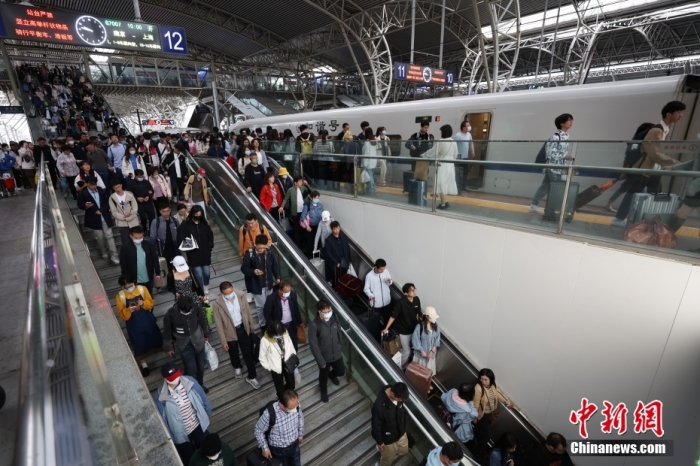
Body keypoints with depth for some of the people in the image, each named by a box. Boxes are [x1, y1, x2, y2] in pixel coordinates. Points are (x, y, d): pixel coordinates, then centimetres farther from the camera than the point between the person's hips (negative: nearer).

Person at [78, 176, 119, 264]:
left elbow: (107, 202, 3)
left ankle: (113, 256, 2)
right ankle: (104, 252, 32)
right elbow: (79, 205, 1)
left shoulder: (102, 191, -1)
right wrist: (86, 206, -22)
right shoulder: (83, 194, -6)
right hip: (94, 219, -1)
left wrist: (101, 210, -12)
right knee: (100, 237, 10)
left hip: (105, 217, 1)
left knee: (109, 236, 0)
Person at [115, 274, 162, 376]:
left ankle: (155, 348, 51)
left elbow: (151, 302, -4)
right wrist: (128, 310, -30)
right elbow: (121, 314, -9)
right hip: (134, 324, -1)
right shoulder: (120, 296, -13)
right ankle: (144, 365, 31)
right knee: (139, 345, 10)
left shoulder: (142, 289, -11)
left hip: (147, 320, 1)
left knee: (155, 338, 18)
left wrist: (144, 303, -25)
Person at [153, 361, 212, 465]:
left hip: (198, 425, 3)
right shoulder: (160, 398, -28)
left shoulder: (190, 382, -21)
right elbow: (161, 420, -14)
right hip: (180, 434, -3)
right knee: (190, 459, 24)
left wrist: (208, 413, 7)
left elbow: (202, 398, -5)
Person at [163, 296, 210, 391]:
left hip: (198, 340, 2)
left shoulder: (196, 307, -21)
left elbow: (202, 321, -2)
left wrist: (206, 335, 12)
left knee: (201, 365, 14)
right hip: (184, 344, -2)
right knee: (191, 369, -7)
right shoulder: (170, 314, -25)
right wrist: (168, 347, 3)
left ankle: (200, 384, 41)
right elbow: (167, 332, -7)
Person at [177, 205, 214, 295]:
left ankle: (206, 286, 39)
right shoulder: (185, 225, -6)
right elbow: (180, 240, -5)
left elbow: (210, 237, 12)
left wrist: (209, 247, 2)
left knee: (206, 273, 9)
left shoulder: (205, 224, 5)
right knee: (199, 275, 1)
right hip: (194, 255, -3)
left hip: (205, 254, 3)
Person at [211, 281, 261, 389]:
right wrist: (223, 341, -9)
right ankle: (237, 367, 57)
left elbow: (248, 311, -2)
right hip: (230, 332, -1)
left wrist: (252, 325, 7)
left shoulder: (241, 294, -18)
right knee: (234, 353, 24)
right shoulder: (217, 304, -25)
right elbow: (219, 324, -14)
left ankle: (252, 377, 30)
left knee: (248, 353, 12)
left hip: (243, 328, 1)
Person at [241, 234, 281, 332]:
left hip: (268, 284, 4)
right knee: (261, 306, 4)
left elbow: (275, 265, 6)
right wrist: (253, 271, -30)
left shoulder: (269, 253, -6)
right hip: (257, 285, -4)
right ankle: (262, 324, 25)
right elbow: (243, 268, -12)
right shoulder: (249, 254, -17)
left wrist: (277, 277, -2)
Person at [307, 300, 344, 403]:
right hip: (324, 357, -4)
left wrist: (340, 348, 12)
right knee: (323, 375, 21)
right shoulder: (314, 325, -28)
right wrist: (321, 361, -17)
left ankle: (331, 375, 57)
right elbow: (313, 345, -21)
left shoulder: (334, 319, -14)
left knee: (341, 371, 22)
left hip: (337, 354, 4)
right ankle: (324, 391, 54)